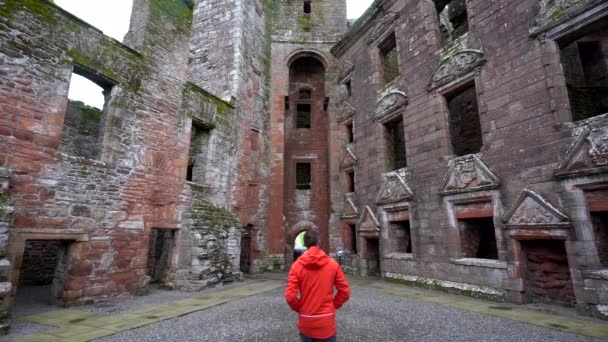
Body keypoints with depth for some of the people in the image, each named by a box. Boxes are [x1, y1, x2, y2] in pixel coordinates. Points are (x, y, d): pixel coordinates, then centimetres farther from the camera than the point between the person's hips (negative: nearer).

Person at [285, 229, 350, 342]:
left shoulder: (297, 265, -9)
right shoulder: (332, 264, -7)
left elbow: (290, 296, -14)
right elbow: (345, 292, -4)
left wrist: (299, 309, 4)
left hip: (306, 322, 1)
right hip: (326, 321, -1)